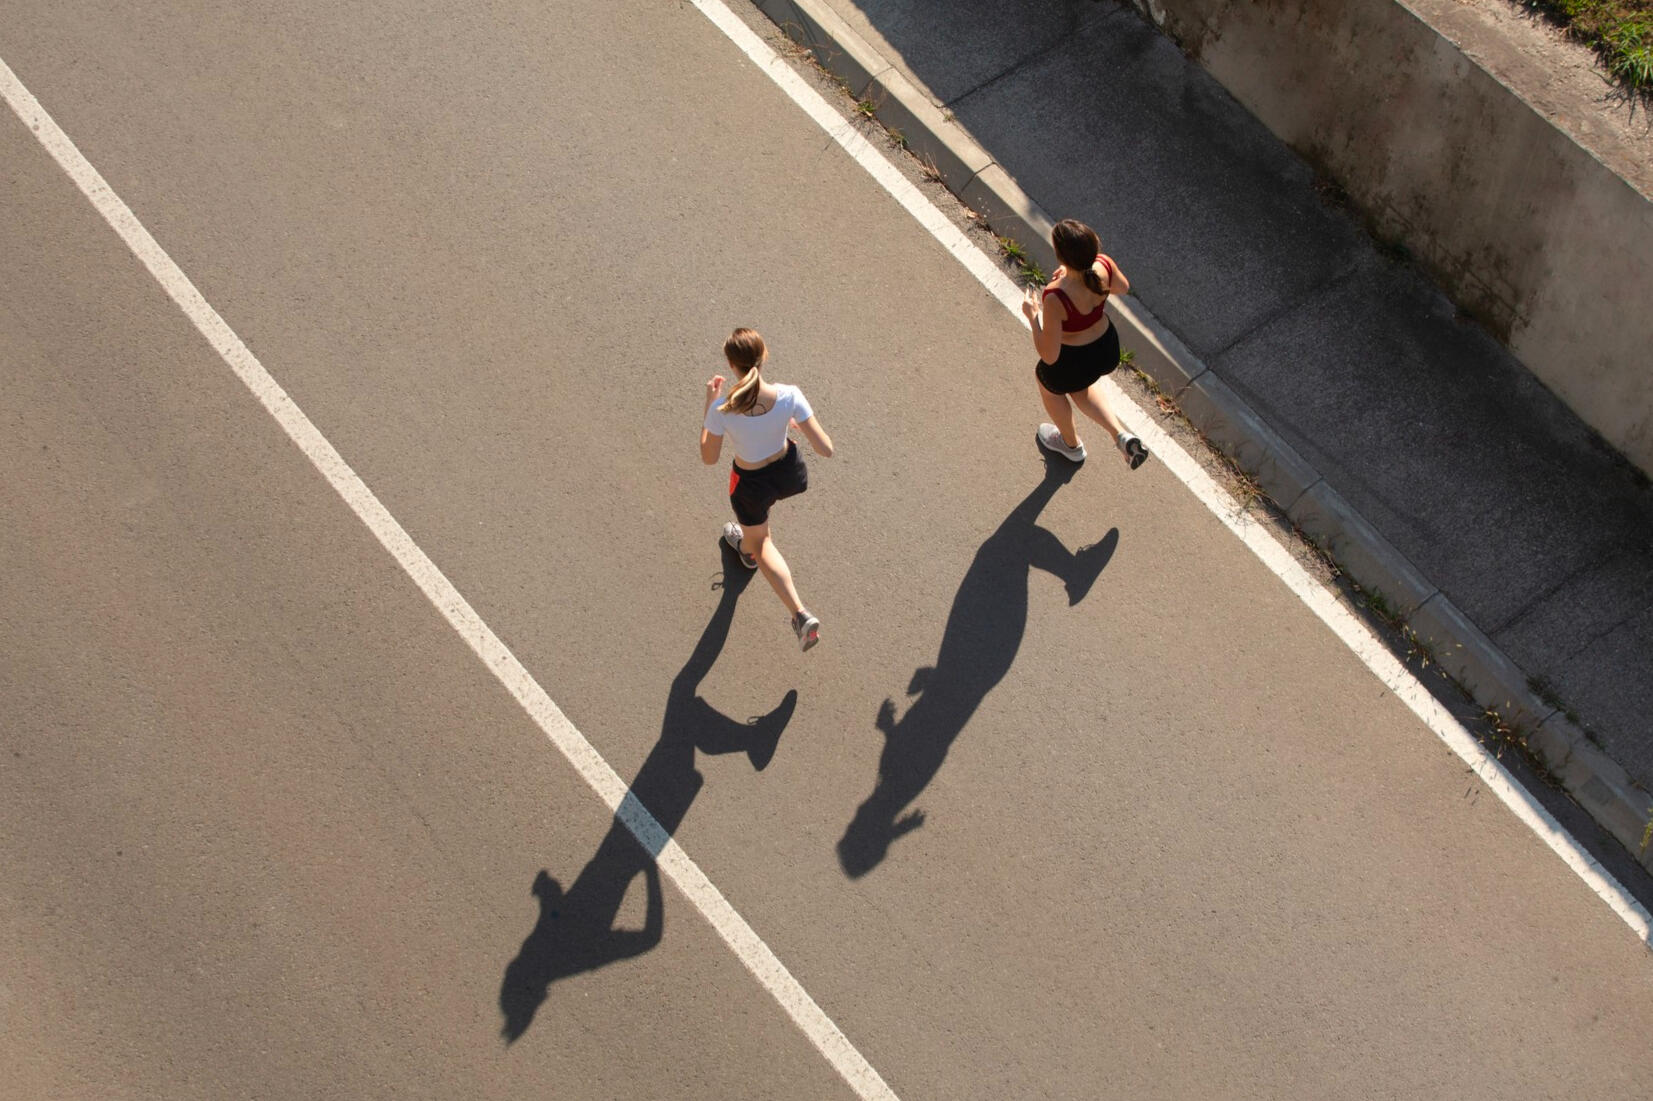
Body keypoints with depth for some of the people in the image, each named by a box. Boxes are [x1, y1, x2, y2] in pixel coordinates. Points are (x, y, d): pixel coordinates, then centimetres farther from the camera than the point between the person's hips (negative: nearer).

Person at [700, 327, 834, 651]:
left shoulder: (722, 411, -33)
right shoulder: (790, 396, -30)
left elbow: (708, 457, -13)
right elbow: (825, 449, -23)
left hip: (751, 484, -2)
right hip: (789, 473, 3)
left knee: (760, 542, 30)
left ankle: (800, 614, 24)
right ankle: (748, 548, 72)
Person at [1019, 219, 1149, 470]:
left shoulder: (1057, 299, -40)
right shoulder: (1104, 265, -23)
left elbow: (1049, 355, -29)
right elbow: (1123, 287, 3)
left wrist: (1033, 316, -16)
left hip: (1072, 363, -5)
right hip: (1108, 349, 5)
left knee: (1048, 385, 34)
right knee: (1078, 387, 39)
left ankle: (1071, 445, 60)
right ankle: (1122, 436, 25)